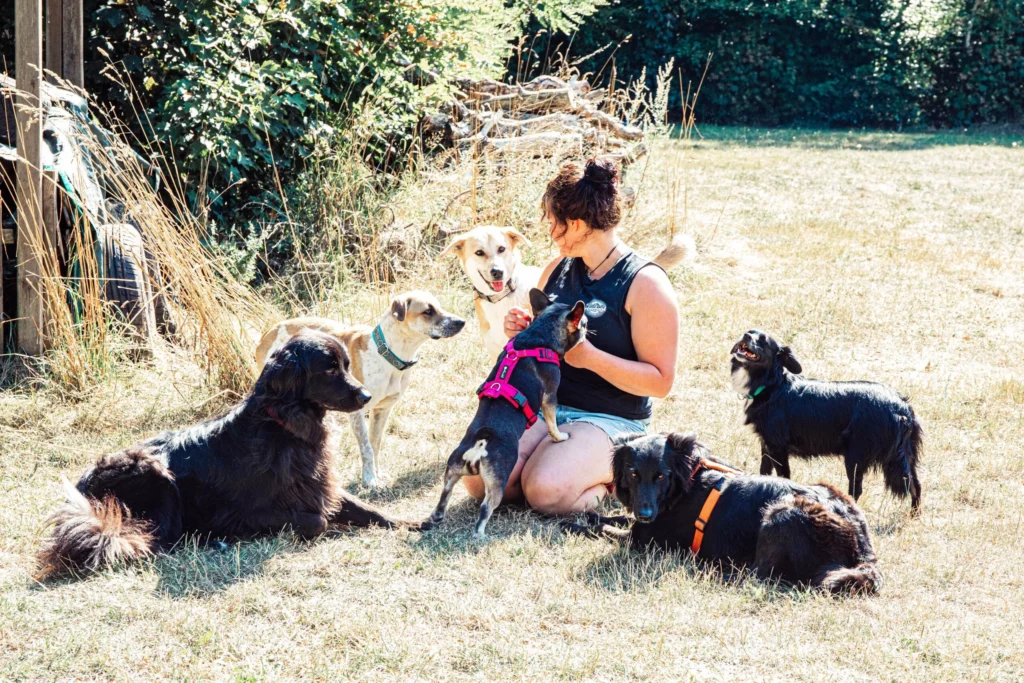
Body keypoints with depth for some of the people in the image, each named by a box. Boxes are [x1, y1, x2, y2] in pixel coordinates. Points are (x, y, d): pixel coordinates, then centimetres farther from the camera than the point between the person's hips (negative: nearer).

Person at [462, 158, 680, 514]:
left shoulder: (645, 284, -10)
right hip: (545, 407, 6)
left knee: (546, 491, -32)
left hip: (610, 420, -6)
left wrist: (588, 356, -23)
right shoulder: (557, 270, 10)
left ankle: (614, 474, -2)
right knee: (479, 478, -20)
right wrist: (522, 334, 1)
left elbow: (661, 381, -13)